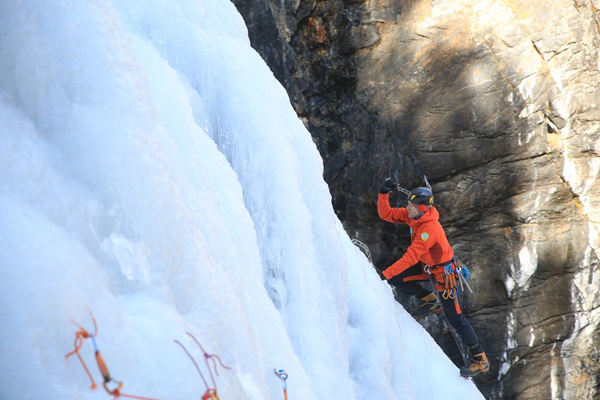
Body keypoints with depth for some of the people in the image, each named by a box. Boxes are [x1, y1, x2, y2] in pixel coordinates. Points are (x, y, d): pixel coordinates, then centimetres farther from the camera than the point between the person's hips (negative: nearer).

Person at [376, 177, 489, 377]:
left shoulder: (430, 229, -35)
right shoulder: (413, 216, -10)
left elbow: (410, 258, -38)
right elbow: (386, 214, -3)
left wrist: (385, 274, -39)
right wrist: (383, 194, -20)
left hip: (443, 272, -8)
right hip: (426, 265, 8)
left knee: (454, 317, -6)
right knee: (395, 278, -4)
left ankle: (481, 360, 5)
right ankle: (430, 300, 14)